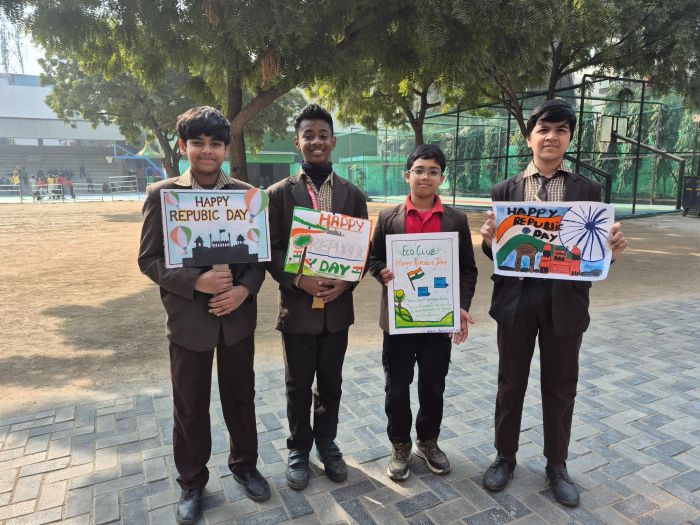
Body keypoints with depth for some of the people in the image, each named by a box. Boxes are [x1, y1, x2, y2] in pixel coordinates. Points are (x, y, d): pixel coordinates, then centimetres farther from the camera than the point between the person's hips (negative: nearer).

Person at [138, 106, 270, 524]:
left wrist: (245, 289, -15)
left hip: (237, 315, 1)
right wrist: (195, 282, -20)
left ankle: (245, 465, 40)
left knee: (241, 397, 17)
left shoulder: (247, 193, 0)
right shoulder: (162, 194, -4)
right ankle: (192, 483, 34)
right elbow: (149, 259, -6)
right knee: (190, 406, 13)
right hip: (188, 318, -1)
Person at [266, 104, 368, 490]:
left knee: (330, 382, 16)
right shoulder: (279, 193, -3)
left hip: (337, 306, 2)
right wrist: (299, 280, -20)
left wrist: (346, 282, -13)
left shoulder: (352, 195, 3)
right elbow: (270, 250, -5)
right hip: (297, 305, -2)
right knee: (298, 385, 12)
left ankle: (327, 443, 38)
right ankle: (298, 449, 33)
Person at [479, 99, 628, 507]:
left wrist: (612, 248, -21)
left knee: (560, 387, 15)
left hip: (565, 301, 1)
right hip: (517, 300, 0)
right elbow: (496, 253, 0)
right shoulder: (505, 191, 2)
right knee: (511, 383, 14)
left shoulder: (588, 190, 3)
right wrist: (489, 239, -22)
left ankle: (557, 466, 36)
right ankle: (505, 457, 35)